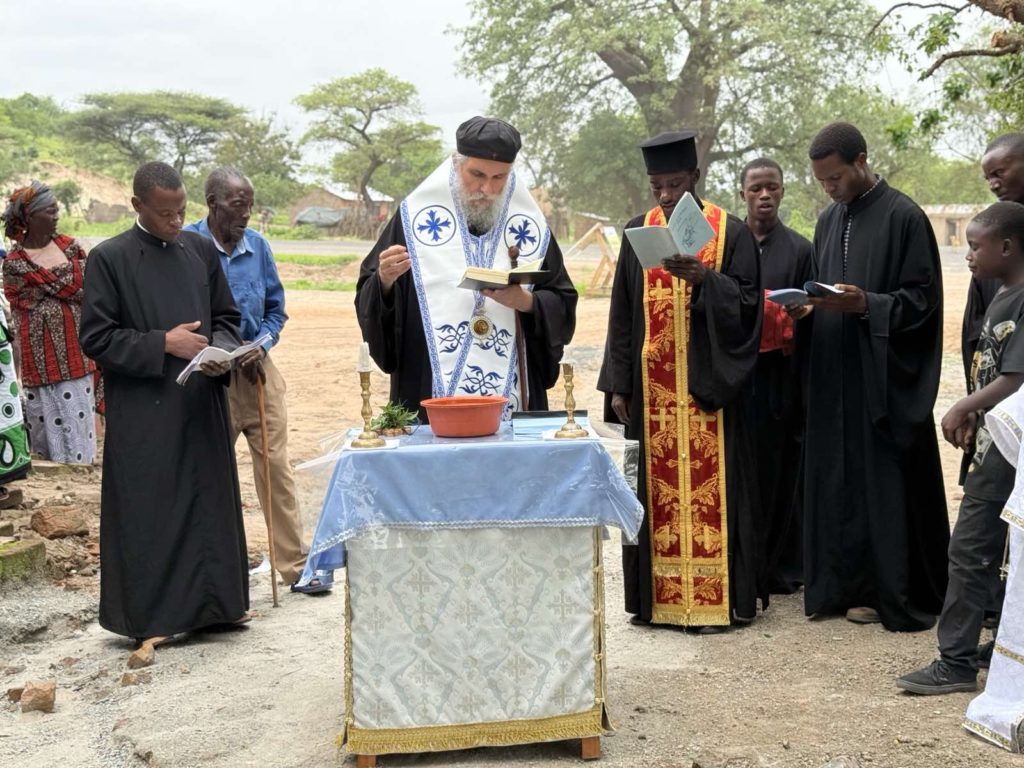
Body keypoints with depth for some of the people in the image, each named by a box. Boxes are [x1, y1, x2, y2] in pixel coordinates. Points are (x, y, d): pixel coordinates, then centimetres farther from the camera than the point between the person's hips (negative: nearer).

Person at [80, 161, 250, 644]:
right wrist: (164, 343, -14)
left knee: (211, 500, 11)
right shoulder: (109, 258, -5)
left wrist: (221, 351, -7)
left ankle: (210, 600, 25)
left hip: (203, 402, 5)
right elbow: (96, 337, -7)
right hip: (143, 411, -4)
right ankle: (148, 616, 13)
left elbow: (226, 316, 14)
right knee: (149, 510, 2)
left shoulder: (201, 249, 8)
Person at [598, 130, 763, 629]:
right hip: (653, 389, 3)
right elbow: (623, 313, 10)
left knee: (711, 490, -1)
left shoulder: (730, 232, 0)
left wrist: (704, 278, -22)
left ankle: (717, 598, 6)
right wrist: (618, 386, 5)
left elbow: (747, 305, -5)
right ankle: (659, 595, 14)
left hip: (710, 387, -3)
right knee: (658, 489, 6)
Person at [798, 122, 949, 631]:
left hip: (886, 379, -6)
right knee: (839, 484, 8)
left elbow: (923, 299, -10)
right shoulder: (829, 221, 13)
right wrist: (808, 308, -2)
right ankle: (848, 585, 18)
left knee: (889, 488, -1)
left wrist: (866, 304, -22)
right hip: (833, 378, 6)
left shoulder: (904, 217, -8)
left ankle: (901, 596, 10)